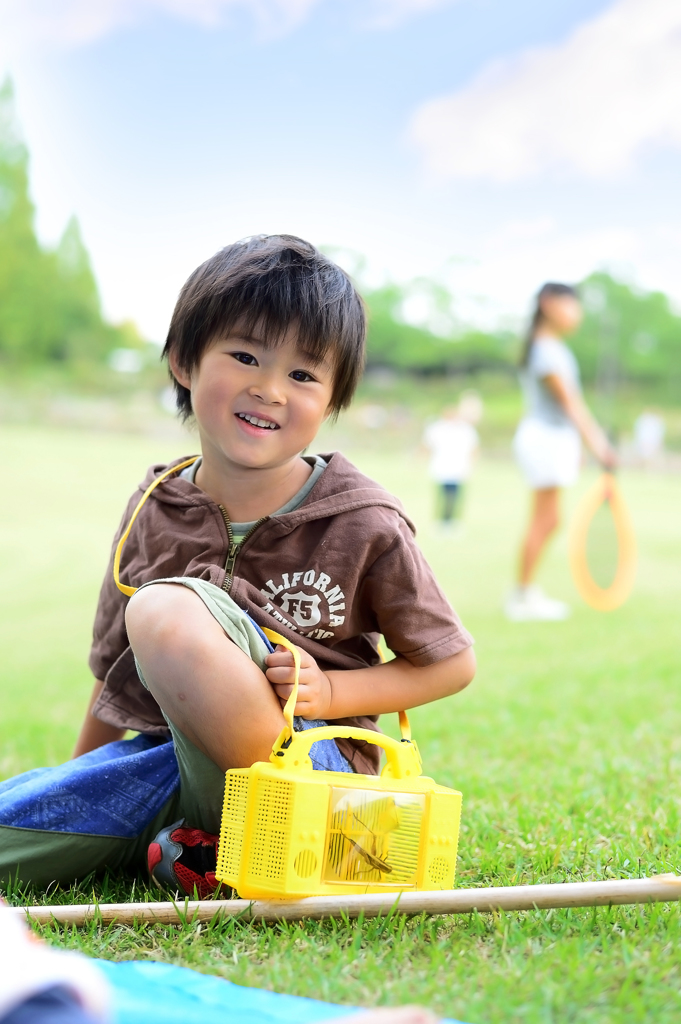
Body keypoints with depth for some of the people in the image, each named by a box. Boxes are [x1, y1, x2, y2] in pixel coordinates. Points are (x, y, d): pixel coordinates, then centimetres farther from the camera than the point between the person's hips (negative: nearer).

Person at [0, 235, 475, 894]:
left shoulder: (364, 525, -6)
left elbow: (453, 663, 3)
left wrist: (331, 692, -12)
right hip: (162, 764, 5)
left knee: (165, 611, -30)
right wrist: (76, 783, 23)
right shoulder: (154, 508, 6)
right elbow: (114, 669, 17)